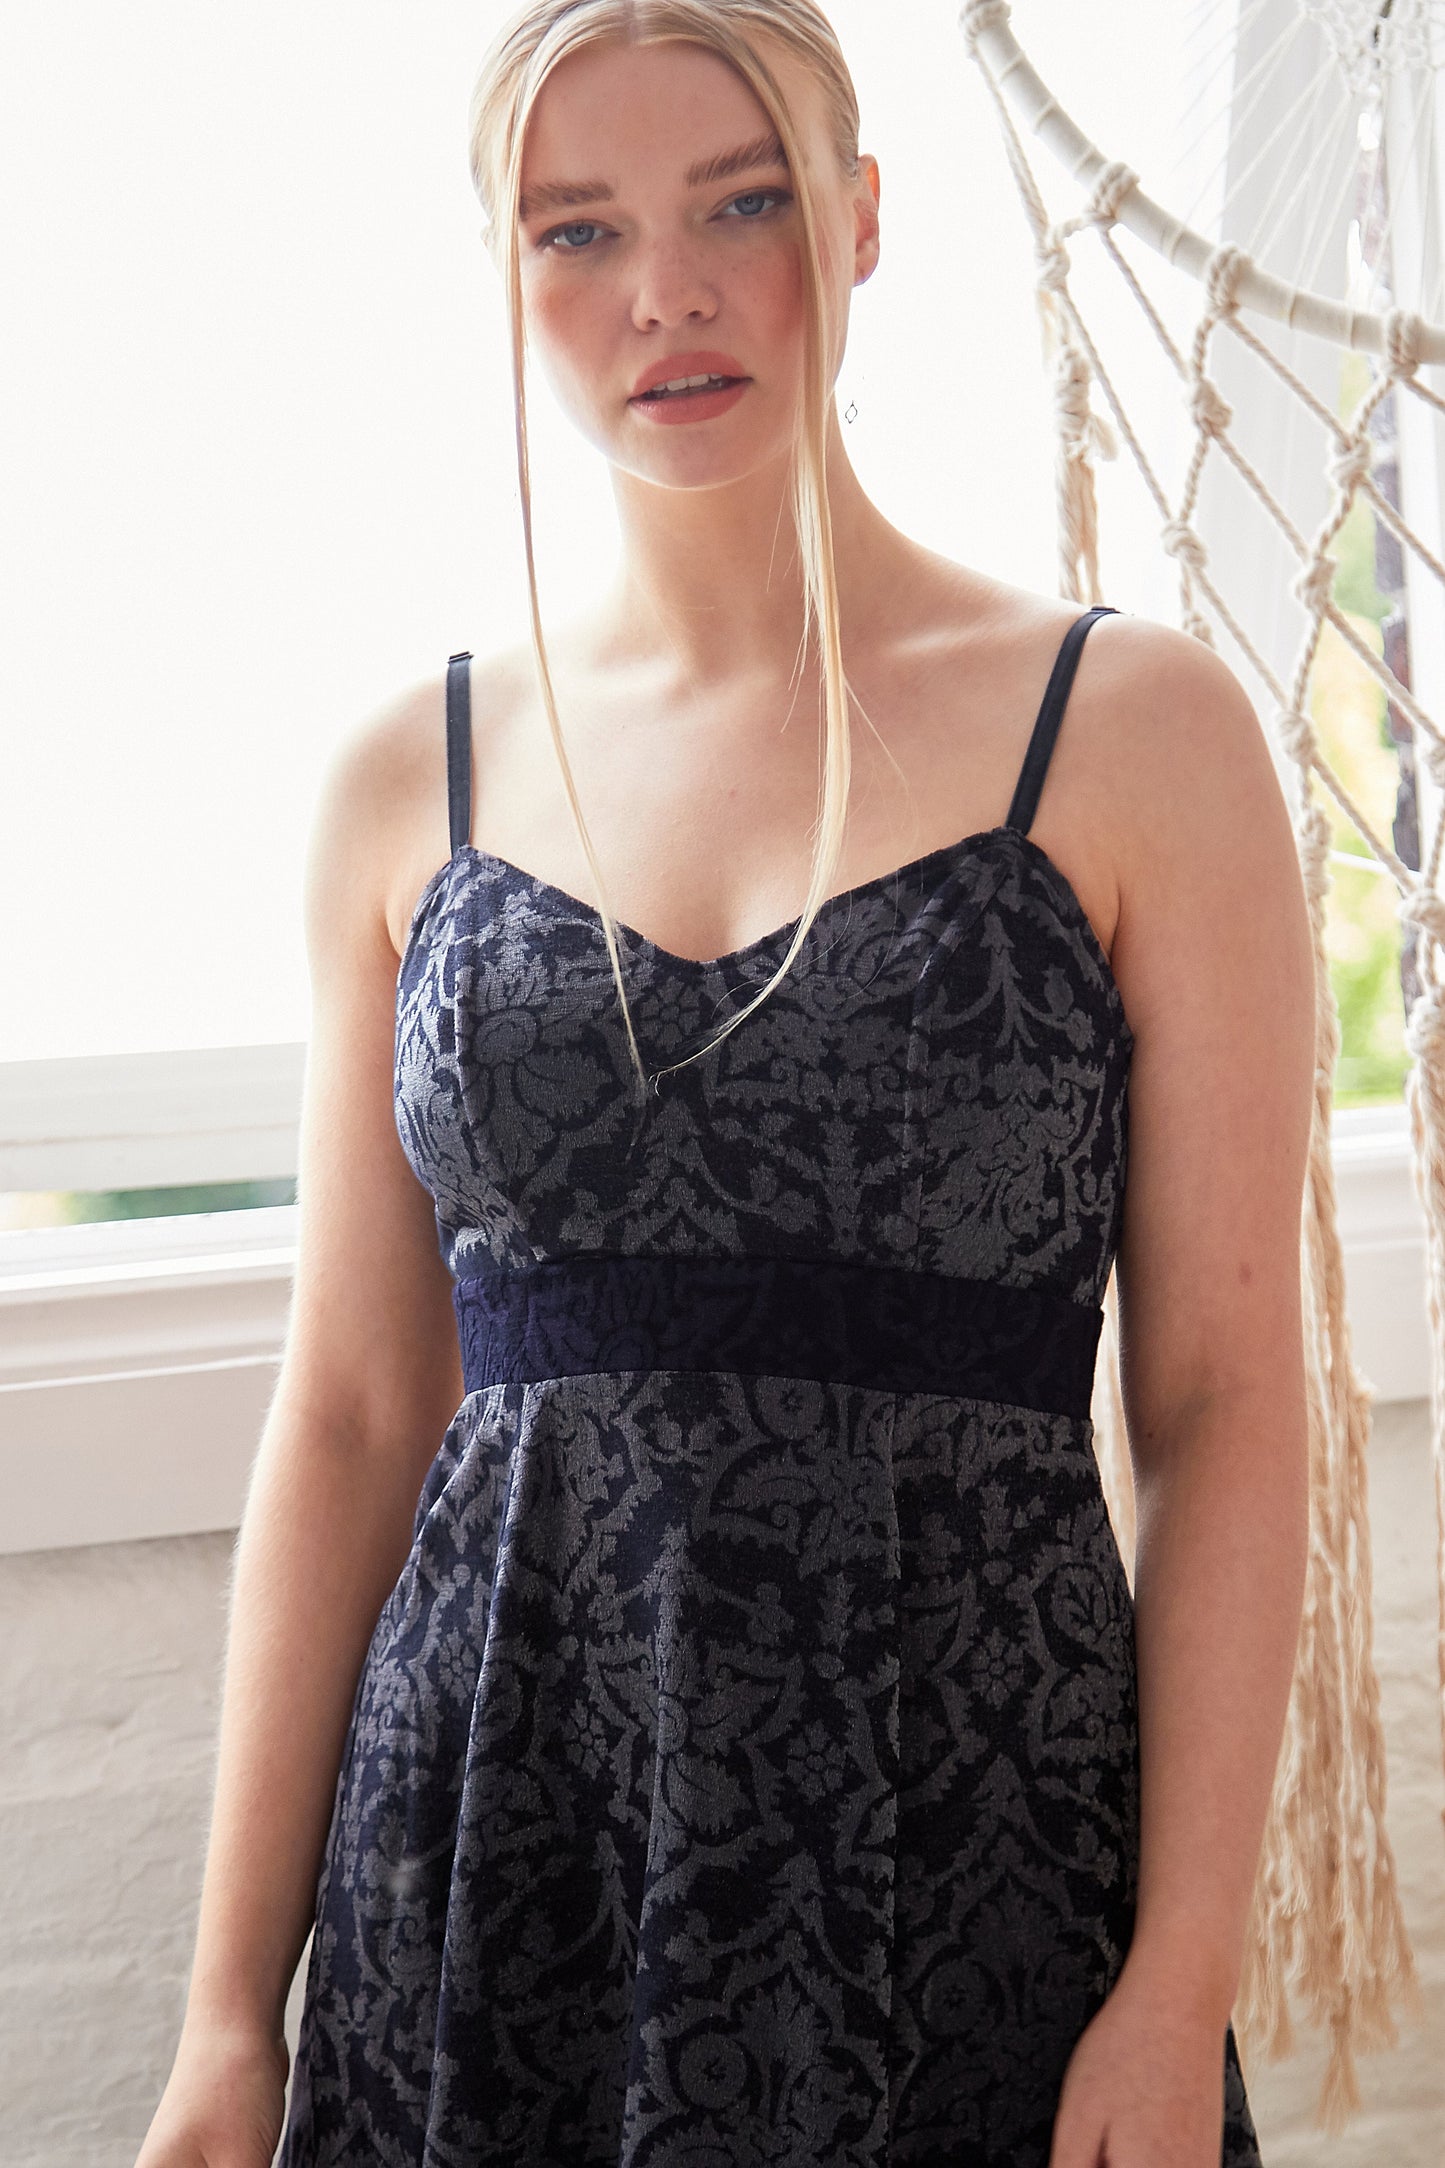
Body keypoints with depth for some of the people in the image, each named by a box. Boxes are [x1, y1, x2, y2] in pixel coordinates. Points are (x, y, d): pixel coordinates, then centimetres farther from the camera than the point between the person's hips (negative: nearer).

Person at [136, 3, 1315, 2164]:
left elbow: (1224, 1412, -4)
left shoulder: (1135, 731, -3)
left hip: (964, 1823, -2)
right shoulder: (414, 782, 5)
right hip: (488, 1832, 2)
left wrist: (1185, 1992, -11)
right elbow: (351, 1413, 6)